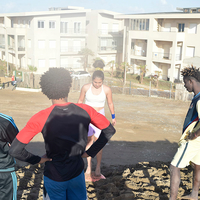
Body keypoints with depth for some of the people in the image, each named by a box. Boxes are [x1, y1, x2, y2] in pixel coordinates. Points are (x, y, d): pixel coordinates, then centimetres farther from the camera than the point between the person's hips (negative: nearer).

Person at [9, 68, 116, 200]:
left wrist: (37, 159, -7)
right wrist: (91, 152, 1)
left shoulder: (42, 118, -21)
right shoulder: (85, 111, -13)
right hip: (77, 174, 2)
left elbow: (15, 150, -23)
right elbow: (109, 130, -3)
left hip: (54, 176, -2)